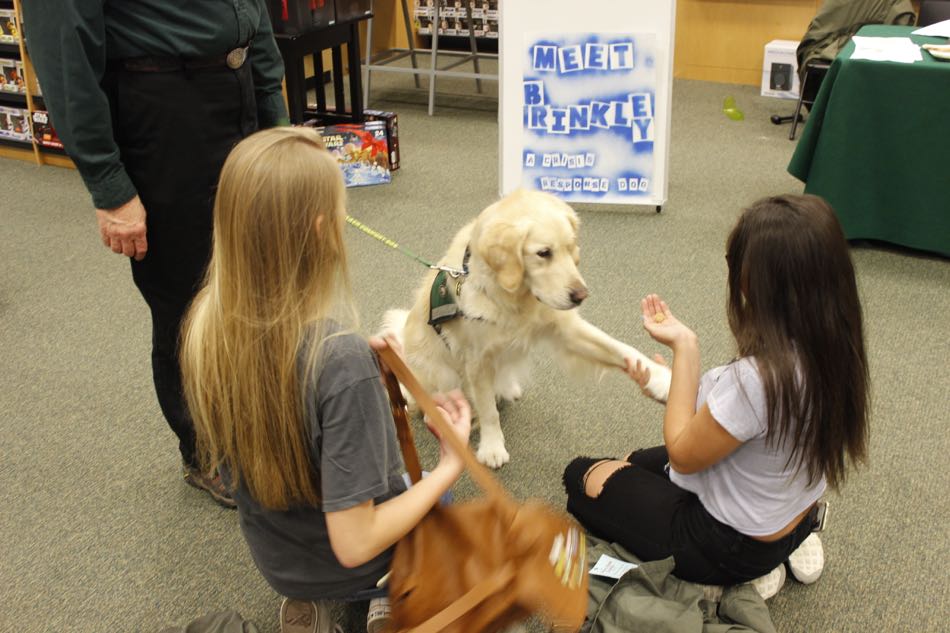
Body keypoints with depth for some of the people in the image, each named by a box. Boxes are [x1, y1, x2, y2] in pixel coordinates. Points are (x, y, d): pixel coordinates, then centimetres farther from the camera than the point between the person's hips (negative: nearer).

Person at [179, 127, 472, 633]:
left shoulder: (204, 322, -18)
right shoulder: (341, 361, -37)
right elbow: (354, 545, -30)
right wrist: (451, 465, -19)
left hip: (273, 559, 4)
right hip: (349, 569, -4)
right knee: (436, 487, 28)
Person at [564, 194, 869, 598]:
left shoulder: (756, 379, -39)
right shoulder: (832, 350, -14)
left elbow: (682, 455, -21)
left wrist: (684, 347, -18)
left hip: (734, 550, -8)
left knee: (583, 478, 11)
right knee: (641, 462, 30)